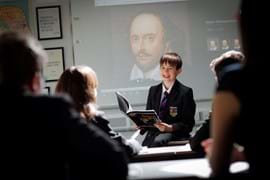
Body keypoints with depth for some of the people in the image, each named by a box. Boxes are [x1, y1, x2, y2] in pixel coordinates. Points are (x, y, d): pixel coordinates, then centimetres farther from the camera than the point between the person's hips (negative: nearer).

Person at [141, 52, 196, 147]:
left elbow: (188, 123, -4)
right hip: (153, 133, 4)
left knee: (158, 141, -36)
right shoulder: (153, 90, 16)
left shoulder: (185, 92, 0)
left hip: (175, 133, -4)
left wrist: (170, 128, -20)